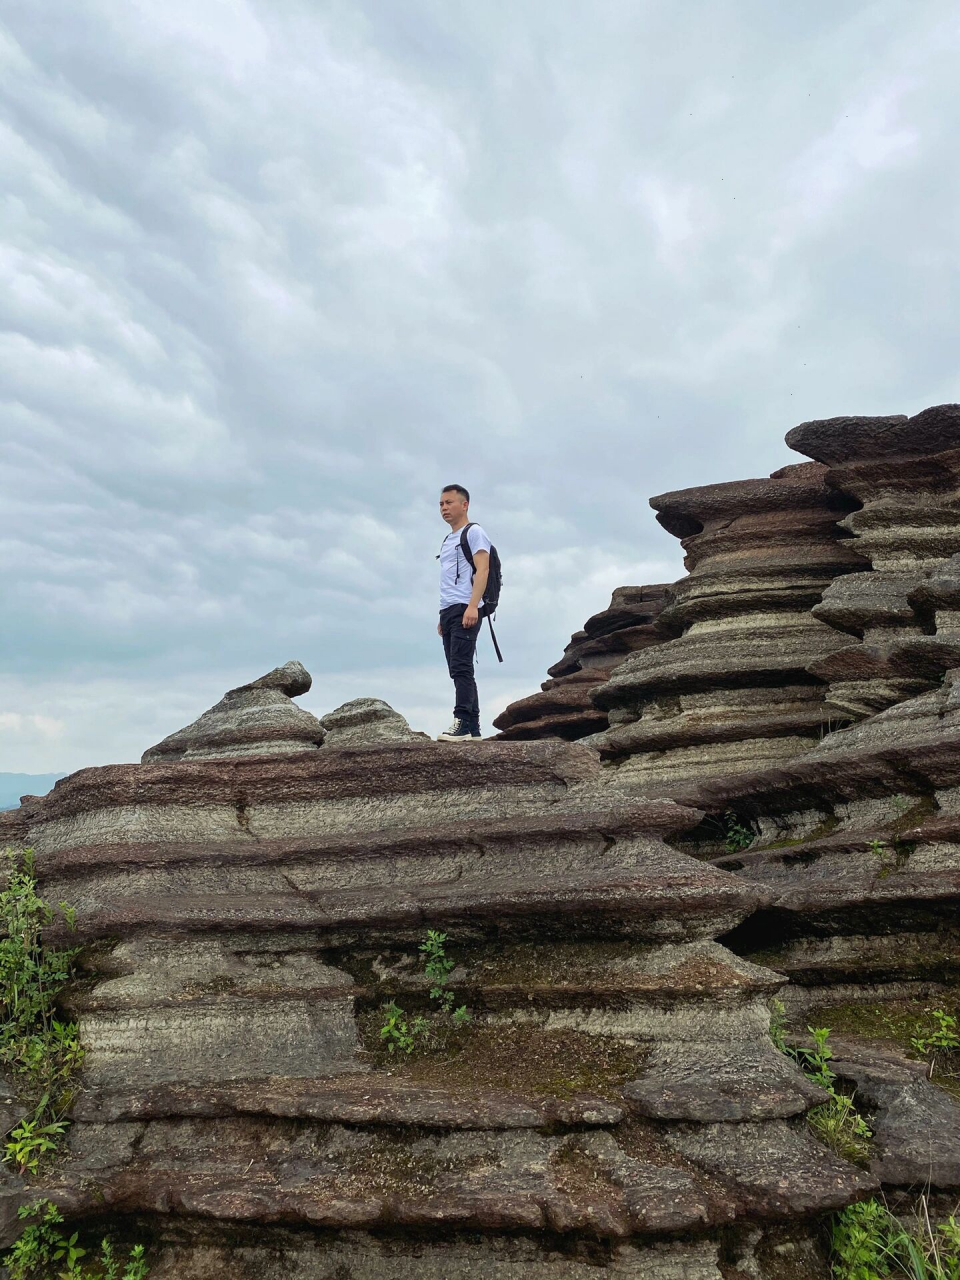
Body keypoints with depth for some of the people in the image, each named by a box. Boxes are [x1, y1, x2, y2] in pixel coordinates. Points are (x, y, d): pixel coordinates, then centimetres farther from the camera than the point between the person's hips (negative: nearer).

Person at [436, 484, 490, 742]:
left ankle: (462, 723, -18)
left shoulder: (474, 532, 0)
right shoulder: (447, 540, 26)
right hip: (448, 611, 9)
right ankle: (472, 729, 8)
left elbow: (482, 570, -11)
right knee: (458, 670, 6)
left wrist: (472, 606, -23)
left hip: (465, 609, -9)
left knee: (461, 667, -16)